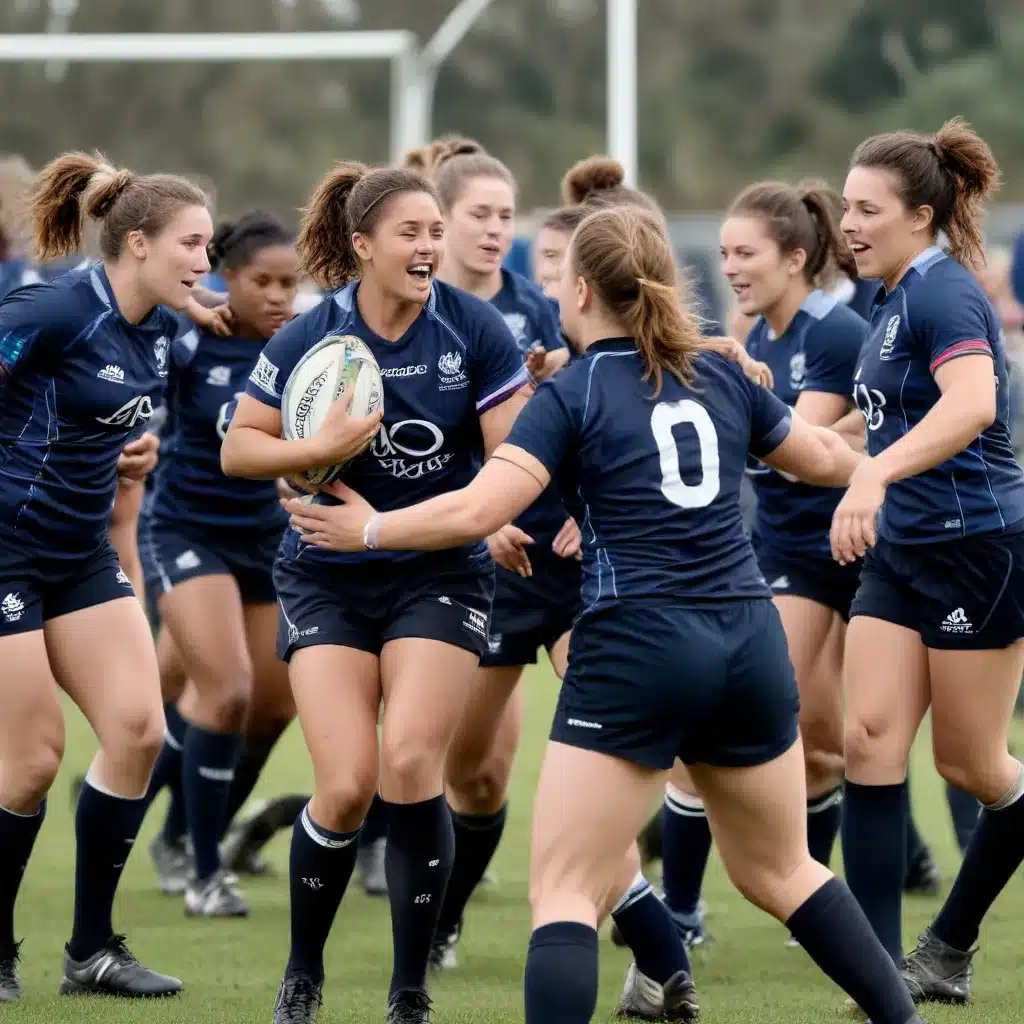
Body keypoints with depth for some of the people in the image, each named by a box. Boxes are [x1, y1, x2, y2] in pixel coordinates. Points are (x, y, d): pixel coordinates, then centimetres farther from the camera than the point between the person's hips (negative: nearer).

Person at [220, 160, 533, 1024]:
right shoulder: (310, 338, -7)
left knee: (410, 765, -17)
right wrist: (321, 449, -19)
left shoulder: (474, 329, -7)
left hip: (440, 573, 0)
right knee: (348, 784, -11)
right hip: (329, 578, 0)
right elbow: (238, 448, -2)